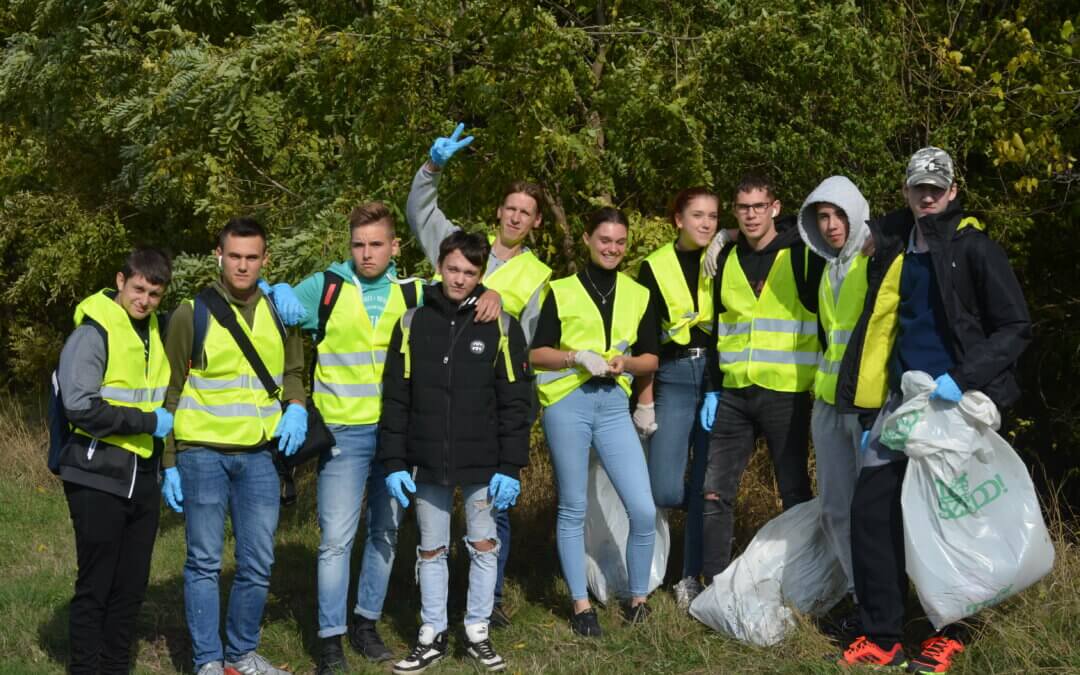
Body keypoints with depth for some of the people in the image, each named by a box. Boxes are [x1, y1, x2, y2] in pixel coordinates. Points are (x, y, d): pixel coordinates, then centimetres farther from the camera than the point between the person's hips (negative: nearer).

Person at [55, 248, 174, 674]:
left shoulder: (158, 332, 12)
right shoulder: (93, 334, -11)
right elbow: (81, 407, -20)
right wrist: (150, 422, -16)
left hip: (143, 476, 7)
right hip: (99, 478, -7)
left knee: (132, 586, 11)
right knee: (95, 587, 0)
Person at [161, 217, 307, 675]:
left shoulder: (280, 313, 7)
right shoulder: (191, 314, -3)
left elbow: (292, 371, 19)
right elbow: (170, 395, 0)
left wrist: (296, 406, -4)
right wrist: (169, 464, -3)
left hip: (259, 455, 3)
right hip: (202, 453, -3)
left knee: (258, 564, 7)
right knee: (204, 562, 2)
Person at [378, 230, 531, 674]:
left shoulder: (501, 326, -3)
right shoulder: (412, 323, 2)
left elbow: (514, 403, -3)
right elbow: (396, 400, 4)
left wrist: (511, 467, -7)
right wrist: (394, 463, -2)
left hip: (482, 464, -1)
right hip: (427, 463, 1)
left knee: (483, 546, 7)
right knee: (431, 551, 10)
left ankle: (477, 632, 21)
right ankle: (432, 636, 21)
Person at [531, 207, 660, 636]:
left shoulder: (638, 295, 13)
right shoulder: (561, 291, 6)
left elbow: (650, 358, 13)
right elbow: (536, 353, 3)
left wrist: (625, 363, -8)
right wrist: (577, 356, -13)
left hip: (613, 406, 2)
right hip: (567, 404, -2)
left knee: (644, 510, -5)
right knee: (573, 509, 4)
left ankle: (638, 597, 14)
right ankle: (580, 604, 15)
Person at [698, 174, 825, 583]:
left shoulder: (803, 255, -4)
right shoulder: (727, 260, 11)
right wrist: (713, 389, 10)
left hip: (786, 392, -5)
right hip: (734, 393, 5)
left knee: (794, 492, 4)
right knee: (715, 491, 3)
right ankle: (714, 583, 10)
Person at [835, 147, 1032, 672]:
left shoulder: (973, 248, -6)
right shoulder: (891, 248, 10)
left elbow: (1015, 327, -9)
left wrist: (964, 378, -20)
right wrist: (872, 403, 15)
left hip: (955, 402, -5)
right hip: (903, 399, 5)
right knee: (871, 508, -2)